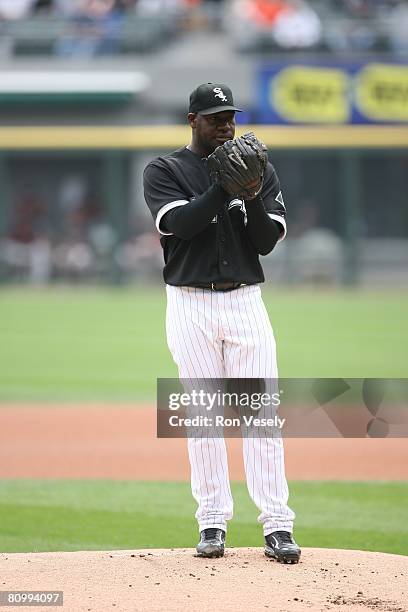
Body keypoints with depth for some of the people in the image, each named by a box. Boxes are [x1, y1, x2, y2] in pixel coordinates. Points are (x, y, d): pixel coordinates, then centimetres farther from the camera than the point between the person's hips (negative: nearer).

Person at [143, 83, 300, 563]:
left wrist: (253, 196, -15)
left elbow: (266, 242, 1)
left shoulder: (259, 170, 9)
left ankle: (277, 525, -7)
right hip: (190, 305, -1)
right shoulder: (163, 172, 3)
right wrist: (227, 186, -21)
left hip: (245, 302, 1)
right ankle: (213, 523, 7)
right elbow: (182, 223, -14)